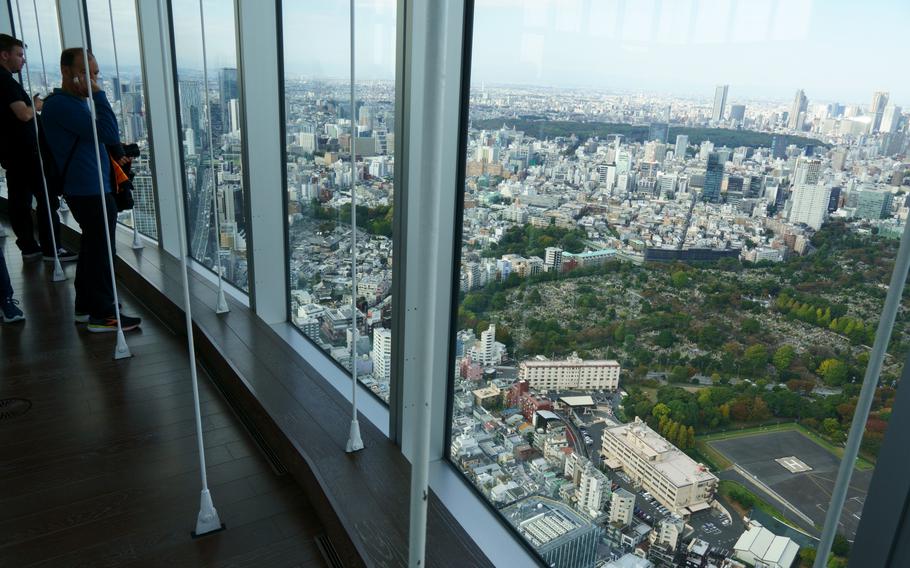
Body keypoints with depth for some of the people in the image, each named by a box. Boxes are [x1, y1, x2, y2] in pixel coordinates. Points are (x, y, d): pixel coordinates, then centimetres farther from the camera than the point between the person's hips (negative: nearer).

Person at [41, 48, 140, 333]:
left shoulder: (75, 102, 17)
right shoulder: (62, 104, -16)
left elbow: (106, 137, 23)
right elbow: (109, 134, -25)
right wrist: (98, 94, -21)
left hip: (85, 188, 11)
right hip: (90, 191, -11)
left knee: (92, 247, 16)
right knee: (102, 250, -5)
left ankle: (85, 307, 26)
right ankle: (102, 314, 2)